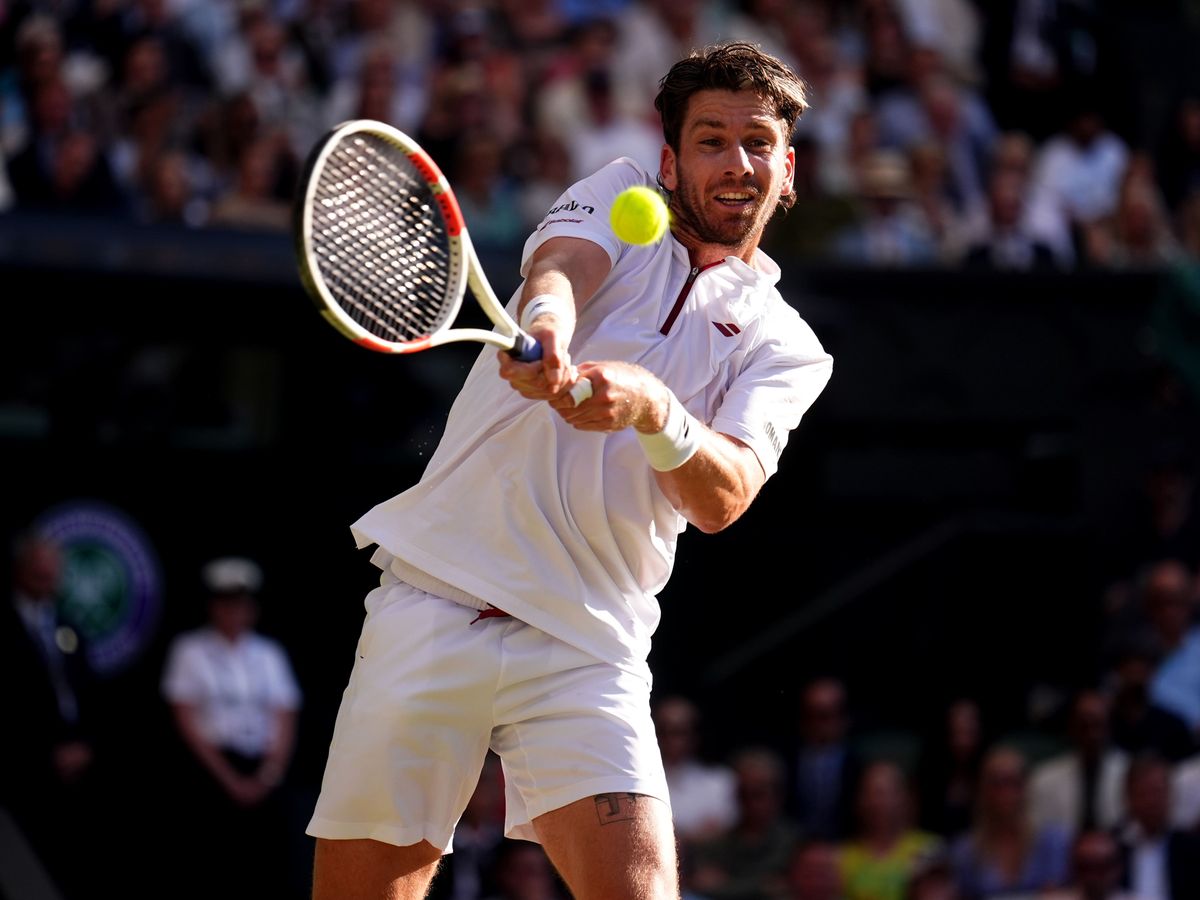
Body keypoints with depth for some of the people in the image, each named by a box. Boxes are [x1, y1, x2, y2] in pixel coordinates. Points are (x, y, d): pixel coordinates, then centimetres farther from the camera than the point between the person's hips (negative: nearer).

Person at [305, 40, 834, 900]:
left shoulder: (784, 346, 11)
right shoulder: (622, 198, 12)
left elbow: (722, 499, -7)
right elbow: (562, 264, -12)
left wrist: (654, 411, -28)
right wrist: (544, 317, -37)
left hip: (586, 650, 0)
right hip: (437, 602, 0)